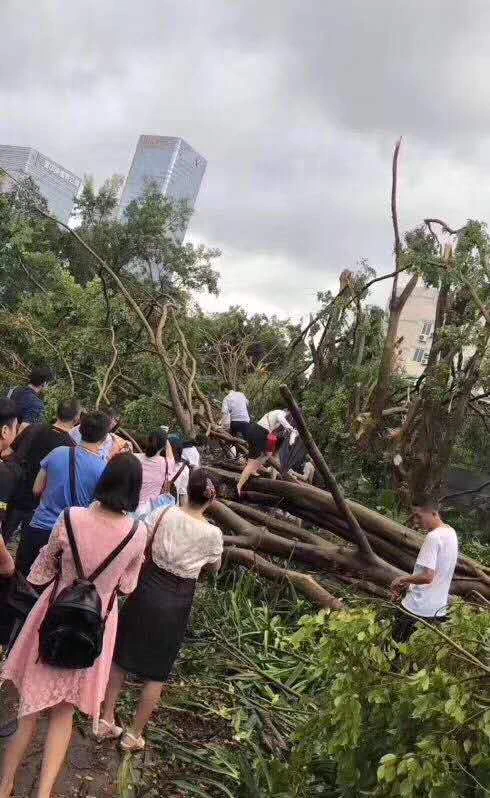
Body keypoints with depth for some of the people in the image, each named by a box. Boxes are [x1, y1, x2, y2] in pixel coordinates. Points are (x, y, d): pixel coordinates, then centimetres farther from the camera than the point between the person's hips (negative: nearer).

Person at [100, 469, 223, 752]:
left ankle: (107, 718, 30)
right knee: (157, 672, 15)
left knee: (122, 656, 21)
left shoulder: (164, 514, -12)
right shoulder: (212, 534, -16)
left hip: (147, 590, 2)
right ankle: (134, 734, 23)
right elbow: (214, 567, 3)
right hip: (176, 602, -2)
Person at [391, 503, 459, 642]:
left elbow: (427, 576, -26)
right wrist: (408, 584, 12)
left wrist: (403, 579, -10)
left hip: (419, 609, -9)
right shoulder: (450, 532, 7)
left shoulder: (433, 537, -22)